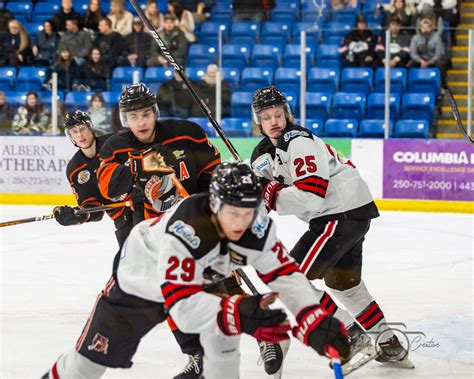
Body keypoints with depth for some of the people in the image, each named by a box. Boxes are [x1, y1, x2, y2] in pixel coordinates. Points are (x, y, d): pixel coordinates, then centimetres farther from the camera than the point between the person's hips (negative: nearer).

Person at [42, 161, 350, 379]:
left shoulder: (258, 228, -28)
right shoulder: (183, 231, -45)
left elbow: (286, 275, -23)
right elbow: (181, 306, -48)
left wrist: (315, 319, -39)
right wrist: (238, 312, -61)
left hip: (203, 277, 5)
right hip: (142, 280, -5)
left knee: (224, 320, -21)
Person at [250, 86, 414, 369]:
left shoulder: (299, 141, -18)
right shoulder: (271, 147, 13)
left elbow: (311, 196, -26)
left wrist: (270, 195, -21)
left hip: (344, 214, -11)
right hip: (345, 213, 11)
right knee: (343, 282, 25)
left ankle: (349, 336, -7)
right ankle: (389, 345, 35)